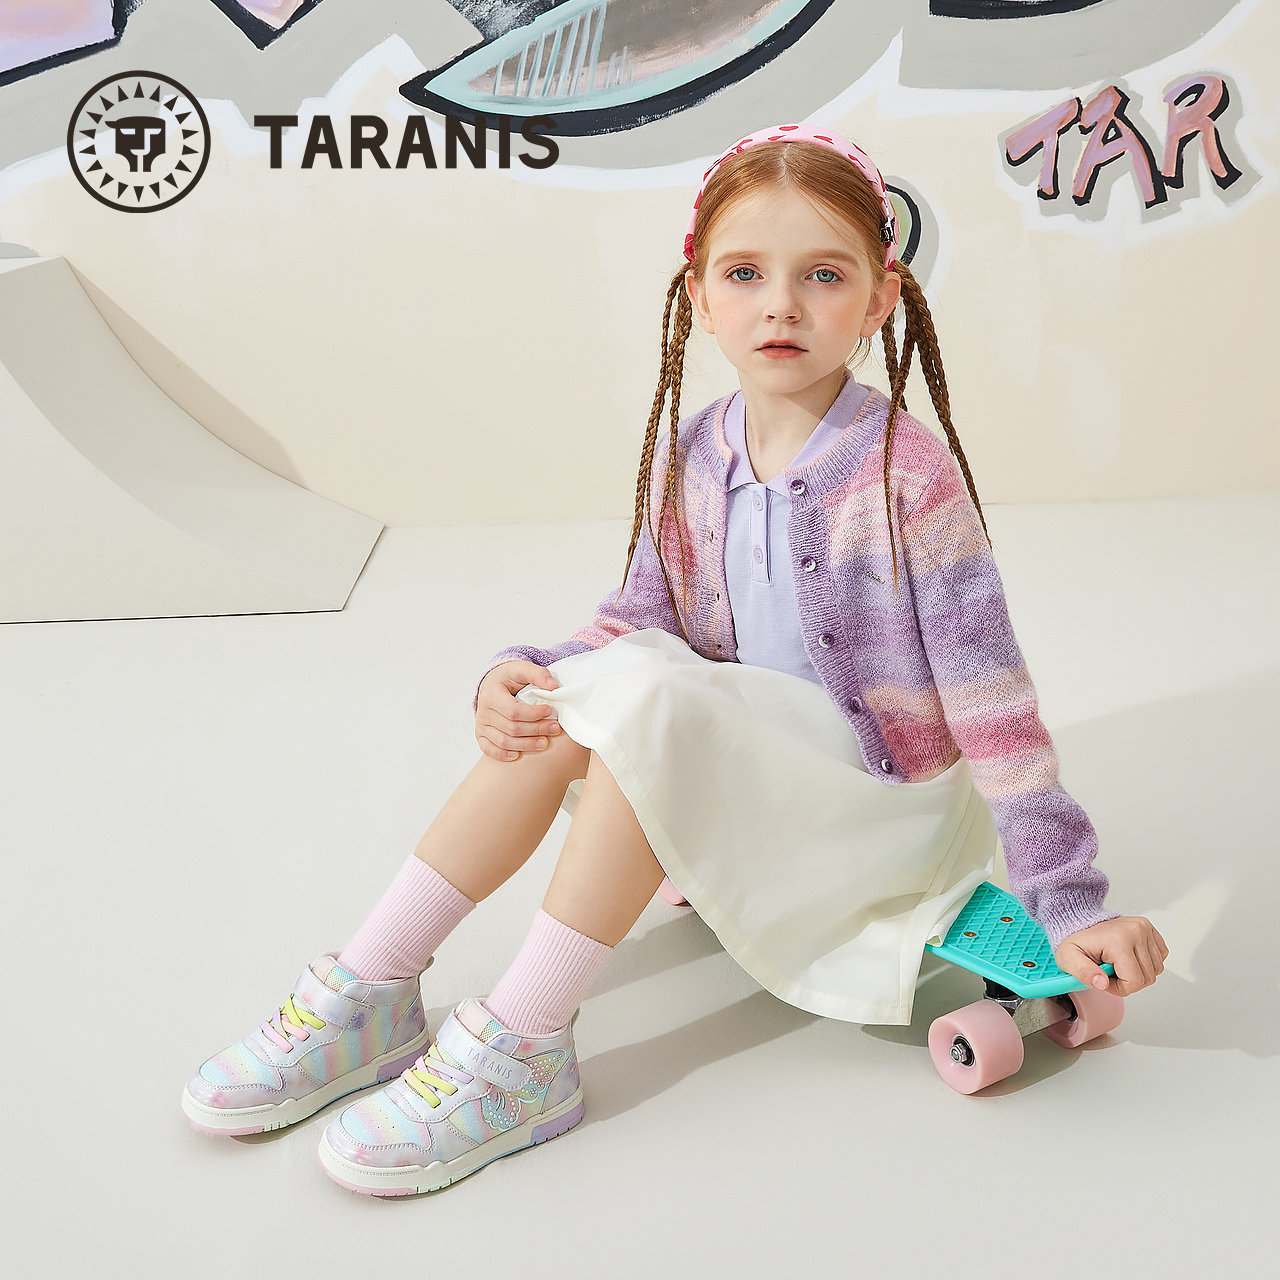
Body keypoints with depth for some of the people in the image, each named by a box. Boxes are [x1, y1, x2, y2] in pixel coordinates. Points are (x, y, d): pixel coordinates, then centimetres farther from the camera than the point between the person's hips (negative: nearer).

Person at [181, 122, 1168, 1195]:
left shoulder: (910, 474, -18)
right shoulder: (690, 459, -1)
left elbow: (991, 699, -17)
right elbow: (636, 617, 3)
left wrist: (1074, 907, -15)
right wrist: (522, 673, -19)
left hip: (884, 804, -5)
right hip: (745, 774, 6)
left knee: (650, 691, -29)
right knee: (570, 692, -19)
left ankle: (524, 1050, -23)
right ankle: (372, 991, -11)